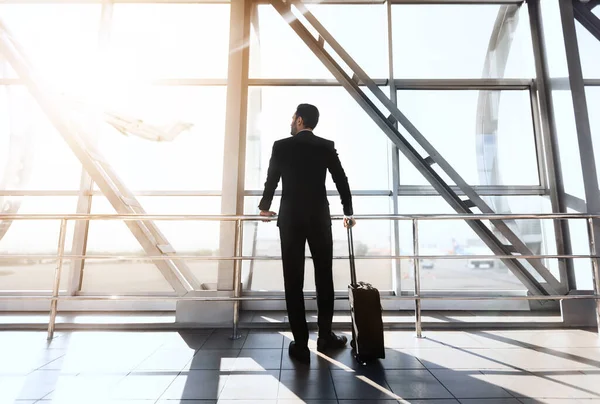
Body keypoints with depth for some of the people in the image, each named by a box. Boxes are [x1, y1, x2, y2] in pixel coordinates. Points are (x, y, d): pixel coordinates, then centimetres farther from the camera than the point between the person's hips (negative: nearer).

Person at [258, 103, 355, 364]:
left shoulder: (281, 146, 0)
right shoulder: (326, 146, 4)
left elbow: (271, 181, 7)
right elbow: (342, 181, 5)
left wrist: (264, 207, 25)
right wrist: (348, 212, 18)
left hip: (290, 218, -1)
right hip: (319, 218, 2)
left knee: (293, 282, 4)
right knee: (324, 278, 13)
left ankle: (300, 345, 10)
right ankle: (325, 337, 24)